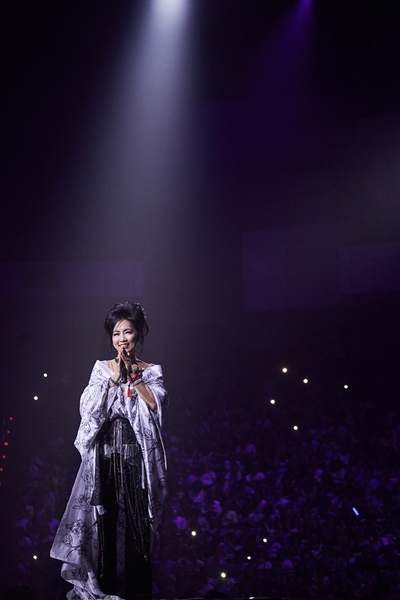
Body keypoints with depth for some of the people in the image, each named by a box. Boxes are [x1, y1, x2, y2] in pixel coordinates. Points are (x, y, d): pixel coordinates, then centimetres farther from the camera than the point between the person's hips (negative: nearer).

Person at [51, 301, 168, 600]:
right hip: (105, 455, 1)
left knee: (136, 520, -6)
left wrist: (133, 377, -5)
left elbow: (157, 403, -7)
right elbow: (89, 405, 0)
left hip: (137, 455, -1)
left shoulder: (152, 371, 10)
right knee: (104, 518, -4)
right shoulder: (102, 368, 13)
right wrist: (114, 377, -5)